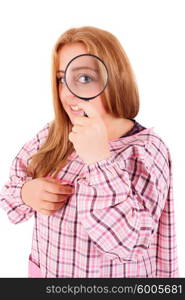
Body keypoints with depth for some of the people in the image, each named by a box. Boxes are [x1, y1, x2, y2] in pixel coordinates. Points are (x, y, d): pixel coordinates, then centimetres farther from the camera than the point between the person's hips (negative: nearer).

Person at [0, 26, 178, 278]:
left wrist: (99, 159, -36)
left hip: (111, 274, -4)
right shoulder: (52, 134, -8)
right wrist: (26, 193, -19)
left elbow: (127, 245, -29)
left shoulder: (146, 150, -21)